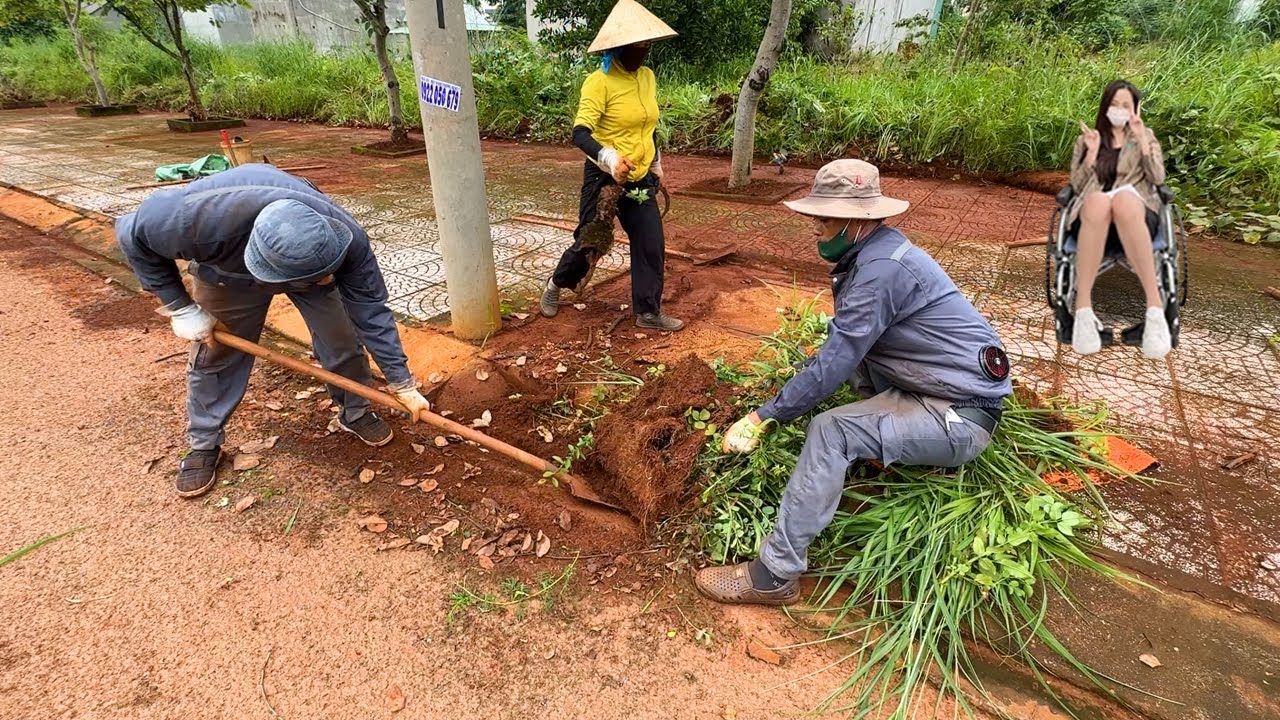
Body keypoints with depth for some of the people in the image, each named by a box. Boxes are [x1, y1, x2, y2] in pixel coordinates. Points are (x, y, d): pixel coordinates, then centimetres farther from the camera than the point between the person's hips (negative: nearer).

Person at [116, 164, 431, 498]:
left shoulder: (345, 237, -41)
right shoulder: (204, 220, -46)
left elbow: (370, 309, -29)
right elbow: (133, 234, -24)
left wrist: (402, 382, -25)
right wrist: (180, 307, -22)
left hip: (306, 257, 1)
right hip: (228, 268, 0)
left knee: (342, 340, -6)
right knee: (215, 352, 3)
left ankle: (356, 413, 20)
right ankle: (203, 445, 24)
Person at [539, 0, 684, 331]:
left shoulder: (648, 77, 6)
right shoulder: (599, 82, -17)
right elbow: (580, 133, -27)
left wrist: (656, 161, 19)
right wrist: (608, 157, -44)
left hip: (640, 179, 6)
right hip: (604, 177, -6)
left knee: (651, 243, 1)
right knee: (590, 242, 6)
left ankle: (648, 312, 12)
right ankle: (556, 285, 34)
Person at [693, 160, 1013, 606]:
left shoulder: (881, 269, -23)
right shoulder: (872, 252, 8)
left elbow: (834, 365, -23)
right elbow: (842, 349, 17)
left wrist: (765, 416, -16)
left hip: (961, 418, -10)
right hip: (943, 390, 10)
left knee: (831, 431, -25)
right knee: (849, 342, 8)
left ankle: (775, 575, -18)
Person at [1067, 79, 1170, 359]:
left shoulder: (1146, 136, 21)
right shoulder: (1086, 139, 21)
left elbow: (1157, 178, 5)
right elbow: (1077, 186, 10)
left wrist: (1142, 139, -3)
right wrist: (1092, 152, -3)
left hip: (1138, 209, 0)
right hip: (1094, 210, 0)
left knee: (1124, 197, -40)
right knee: (1098, 200, -41)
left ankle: (1155, 304, -45)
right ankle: (1083, 308, -46)